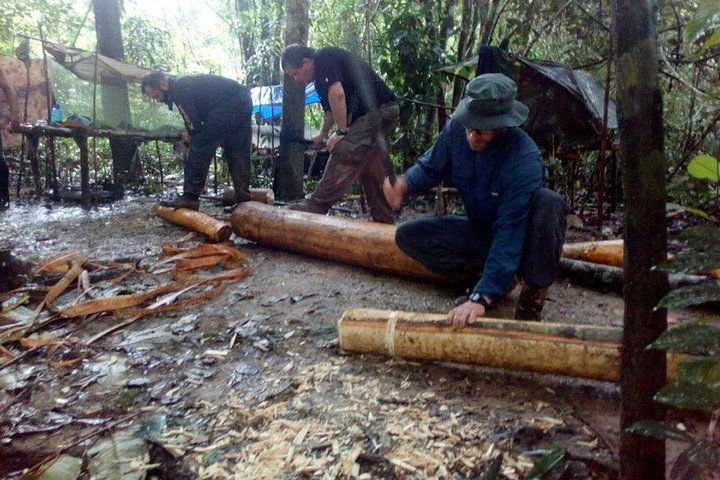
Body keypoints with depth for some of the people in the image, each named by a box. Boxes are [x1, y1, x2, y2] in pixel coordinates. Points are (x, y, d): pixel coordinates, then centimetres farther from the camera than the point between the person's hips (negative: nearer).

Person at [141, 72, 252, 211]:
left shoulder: (178, 88, -9)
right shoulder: (185, 83, 22)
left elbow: (194, 125, -10)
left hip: (229, 105, -10)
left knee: (200, 145, -8)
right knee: (237, 154, 11)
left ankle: (190, 197, -7)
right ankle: (243, 200, 13)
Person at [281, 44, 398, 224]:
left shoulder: (325, 58, -10)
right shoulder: (320, 78, 19)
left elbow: (337, 94, -23)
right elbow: (331, 110, 28)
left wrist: (341, 132, -18)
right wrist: (322, 135, 16)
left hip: (377, 110, -10)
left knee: (344, 155, -15)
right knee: (373, 171, 9)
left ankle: (316, 206, -13)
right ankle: (384, 221, 13)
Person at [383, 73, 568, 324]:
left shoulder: (524, 159, -33)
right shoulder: (456, 130, -18)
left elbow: (510, 233, -36)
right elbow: (430, 167, -1)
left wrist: (482, 297, -42)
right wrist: (404, 184, -27)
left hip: (525, 236, -5)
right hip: (482, 230, 5)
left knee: (549, 202, -38)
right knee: (408, 235, -12)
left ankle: (534, 291, -17)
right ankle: (491, 270, -4)